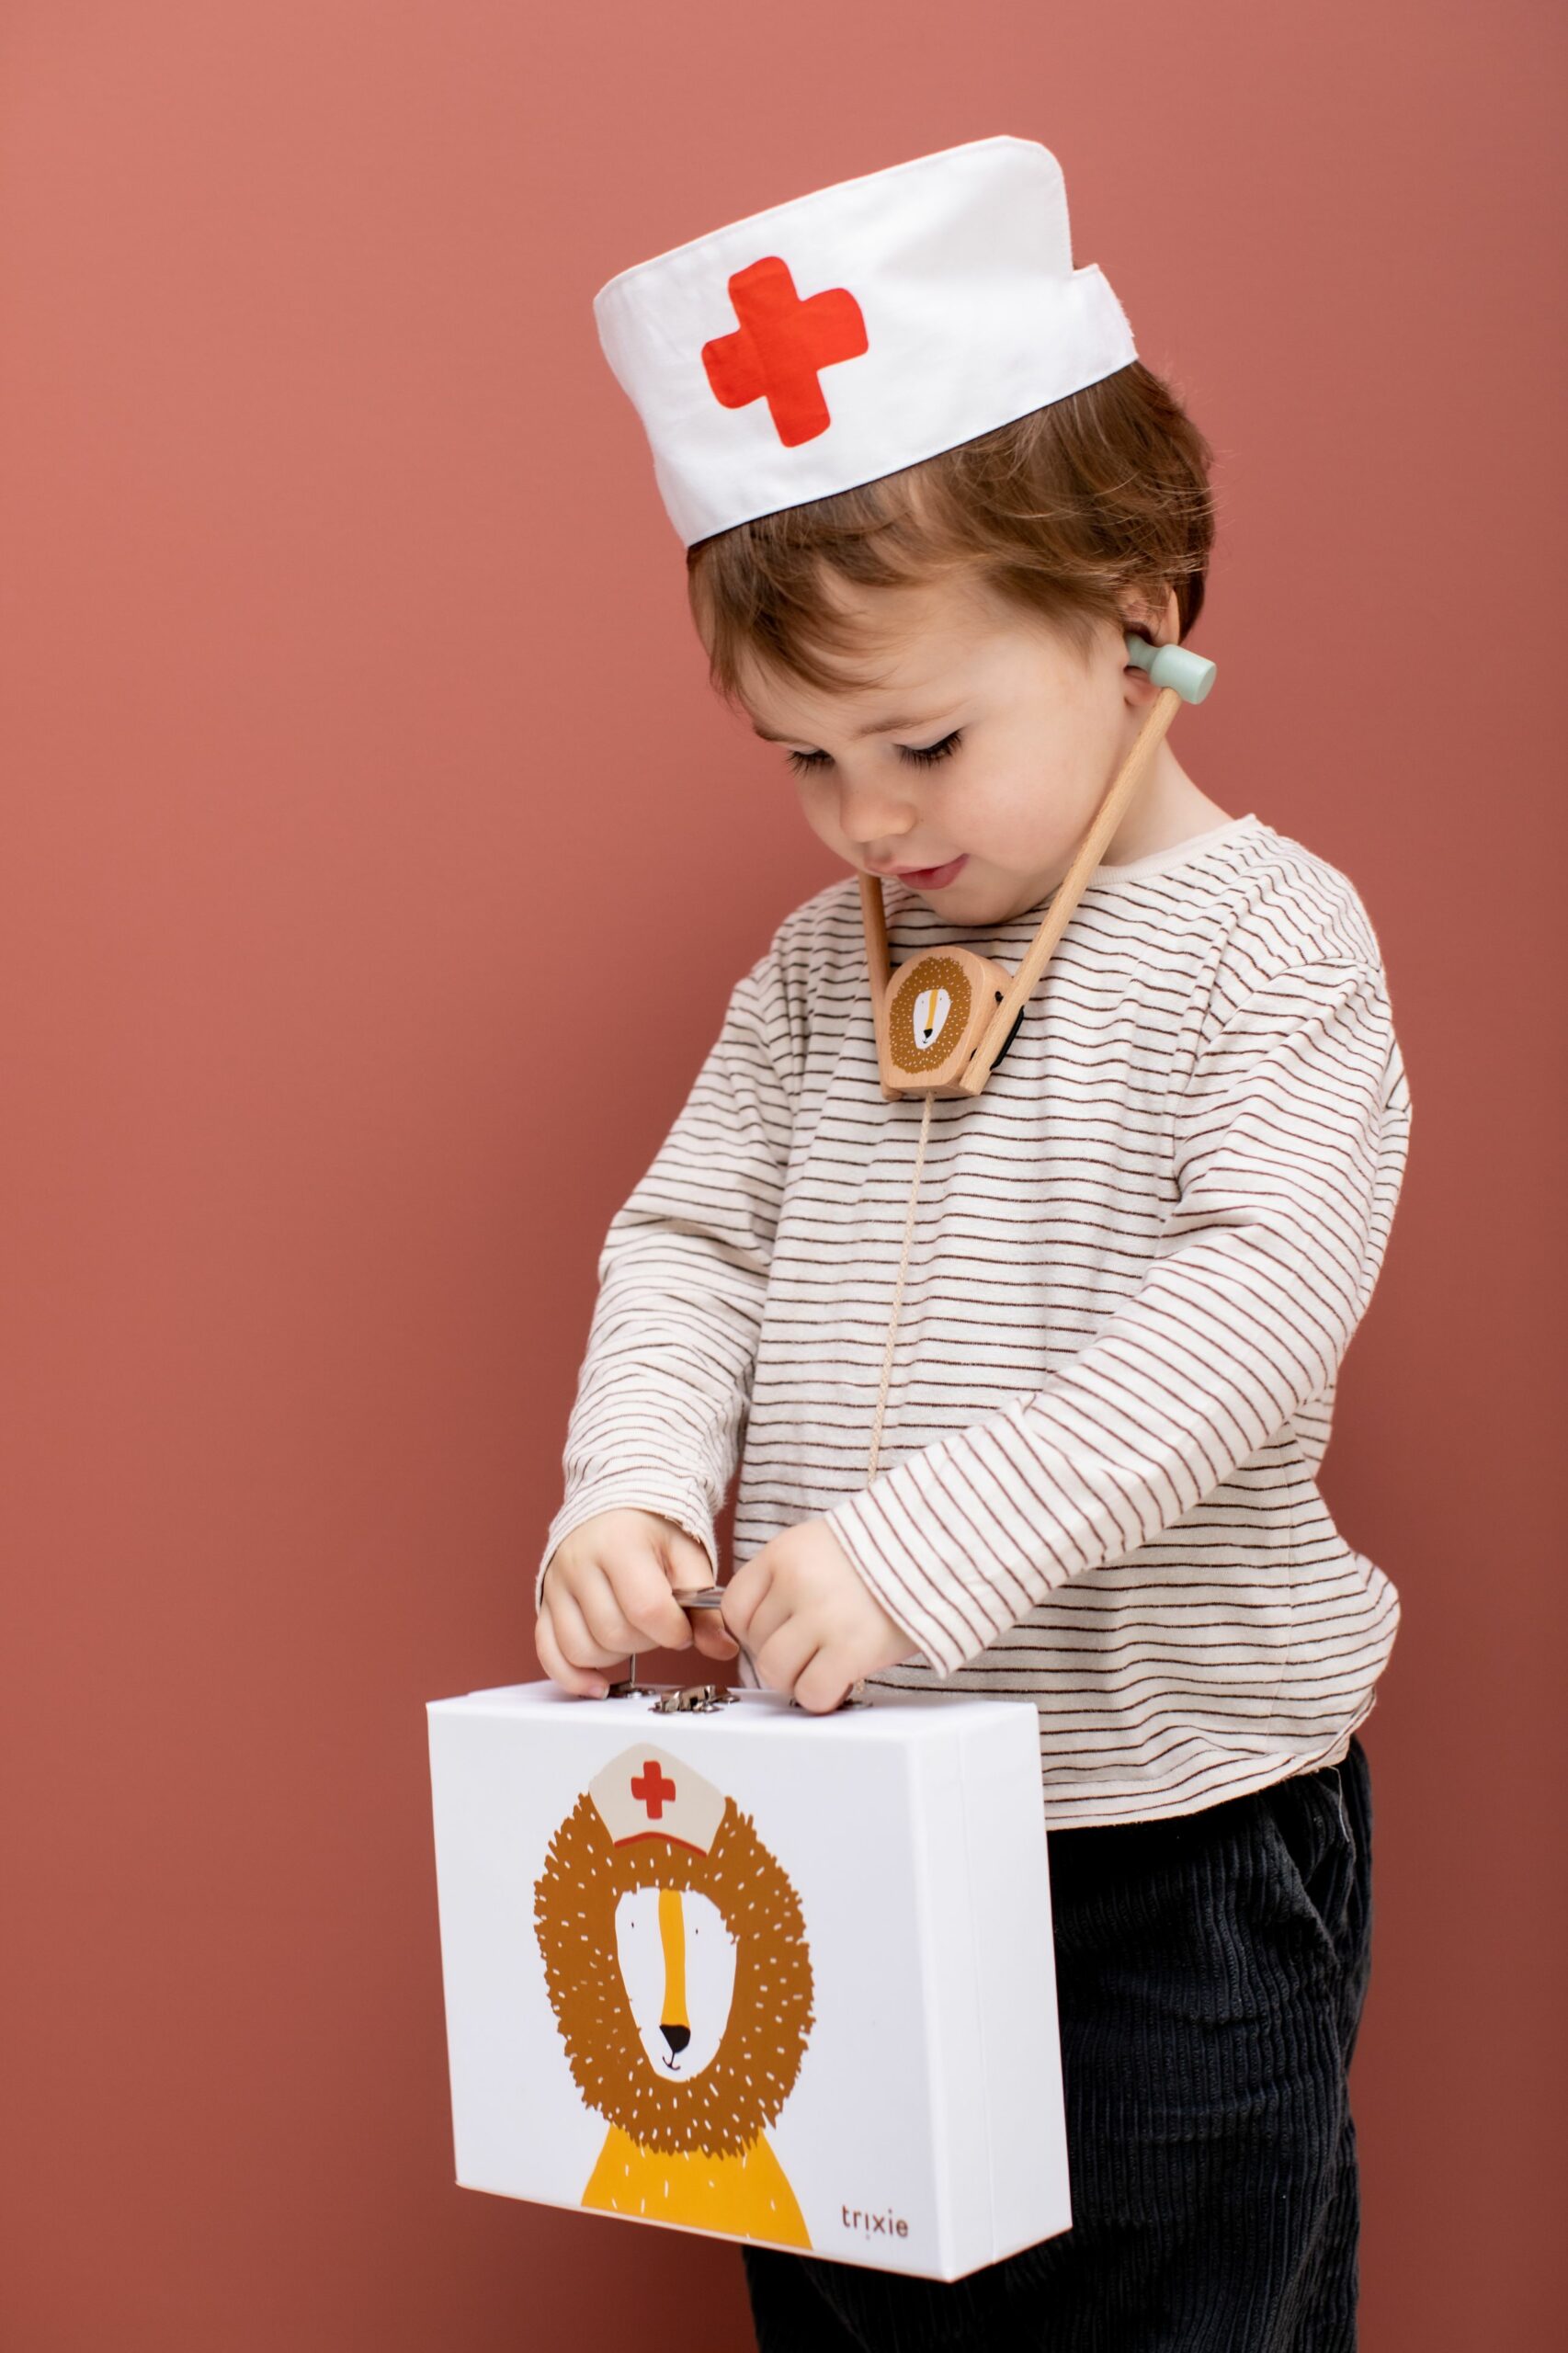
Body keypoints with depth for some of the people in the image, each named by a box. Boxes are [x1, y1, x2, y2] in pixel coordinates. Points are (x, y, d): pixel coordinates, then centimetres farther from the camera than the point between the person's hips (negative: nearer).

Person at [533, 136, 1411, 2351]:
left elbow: (1255, 1300, -21)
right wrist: (633, 1491, -13)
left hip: (1174, 1845, -5)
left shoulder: (1270, 939, -11)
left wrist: (922, 1546, -31)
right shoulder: (818, 967, 8)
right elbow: (691, 1242, 8)